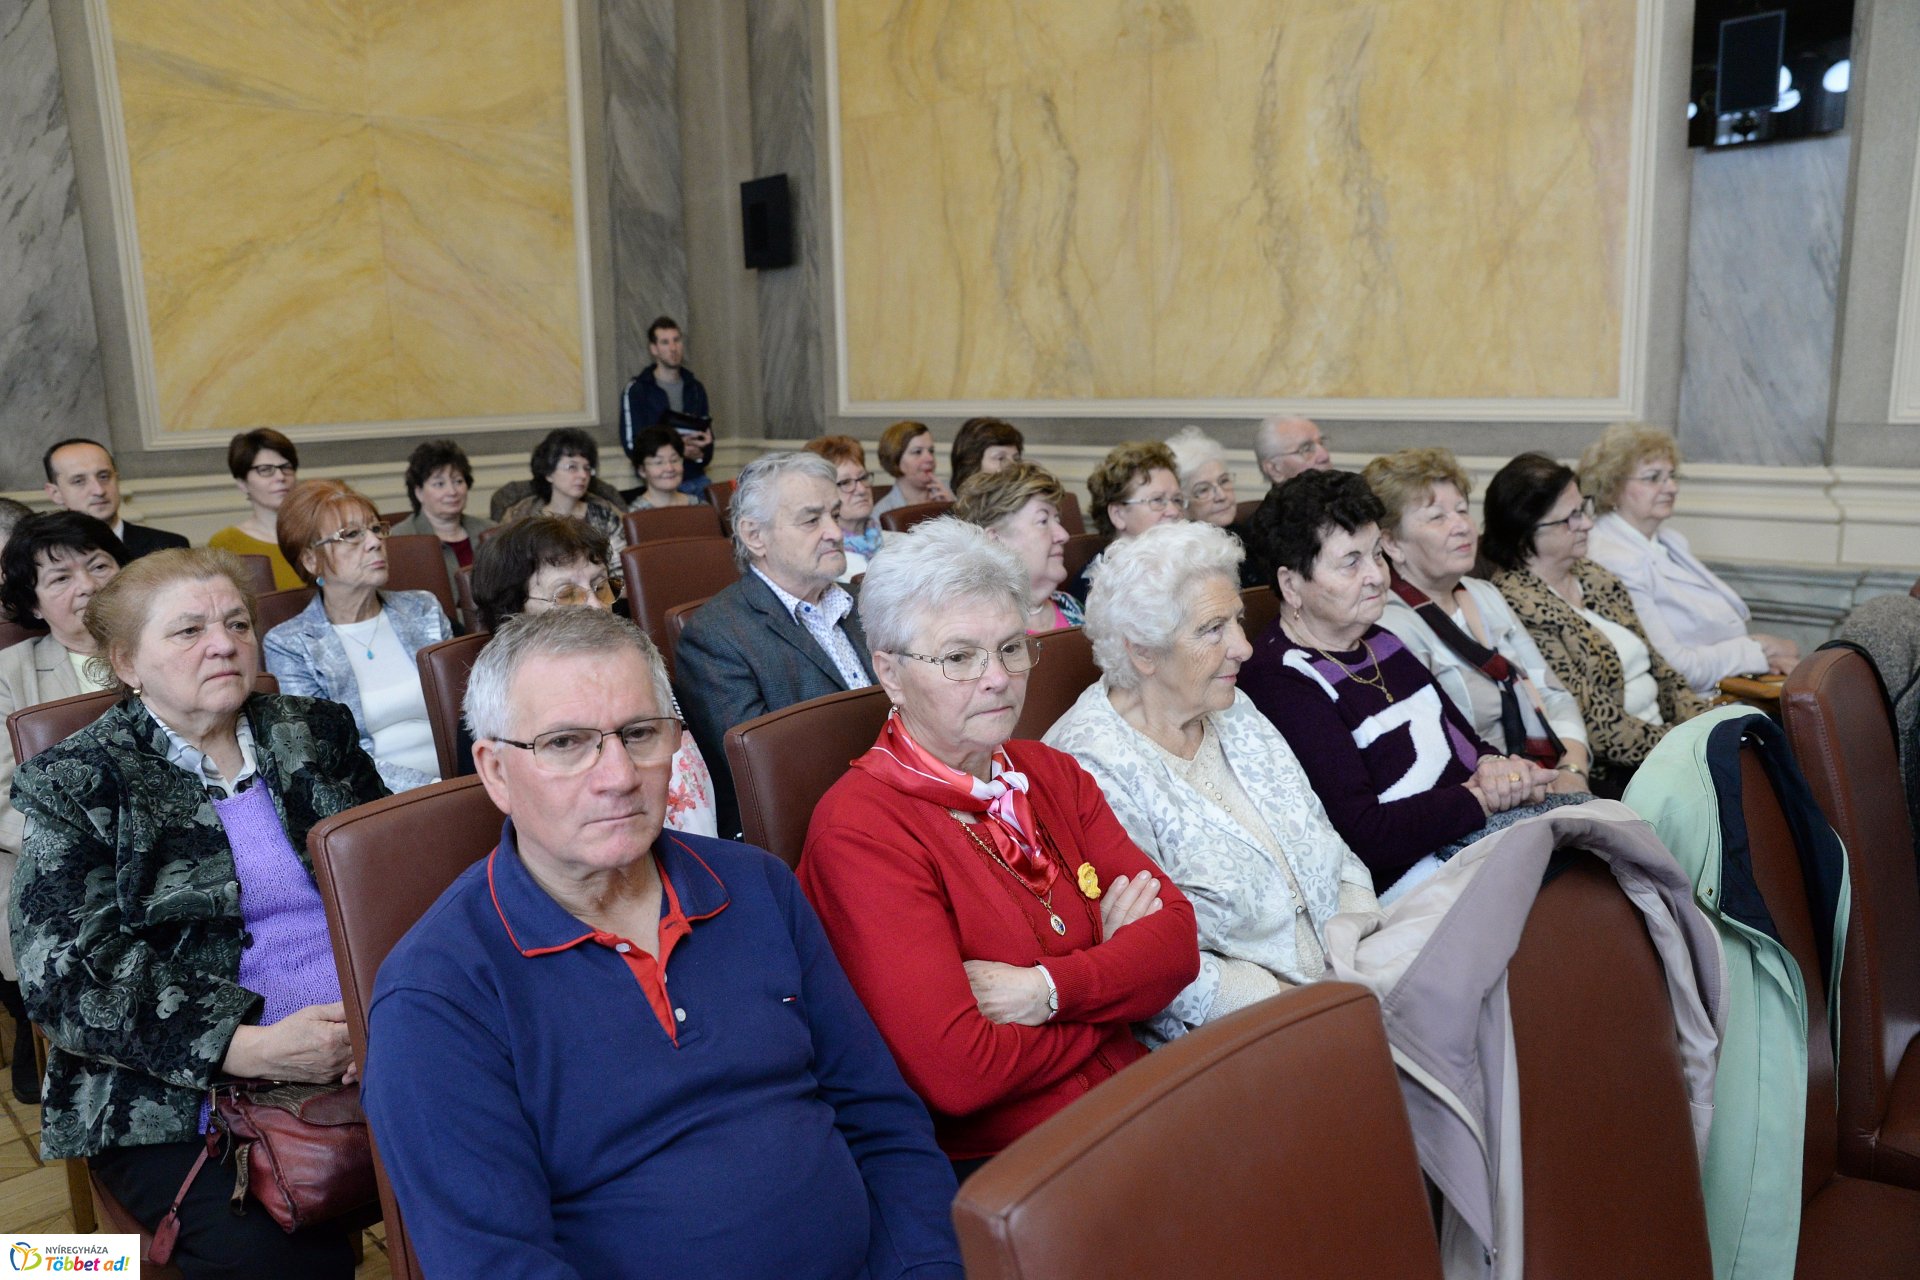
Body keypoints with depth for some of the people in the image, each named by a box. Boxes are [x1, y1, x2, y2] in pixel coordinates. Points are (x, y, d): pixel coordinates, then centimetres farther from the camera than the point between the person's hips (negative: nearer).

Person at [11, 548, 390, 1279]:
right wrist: (251, 1047, -20)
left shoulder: (317, 736, 13)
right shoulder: (75, 785, 3)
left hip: (373, 1047, 4)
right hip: (182, 1091, -3)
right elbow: (68, 973, -8)